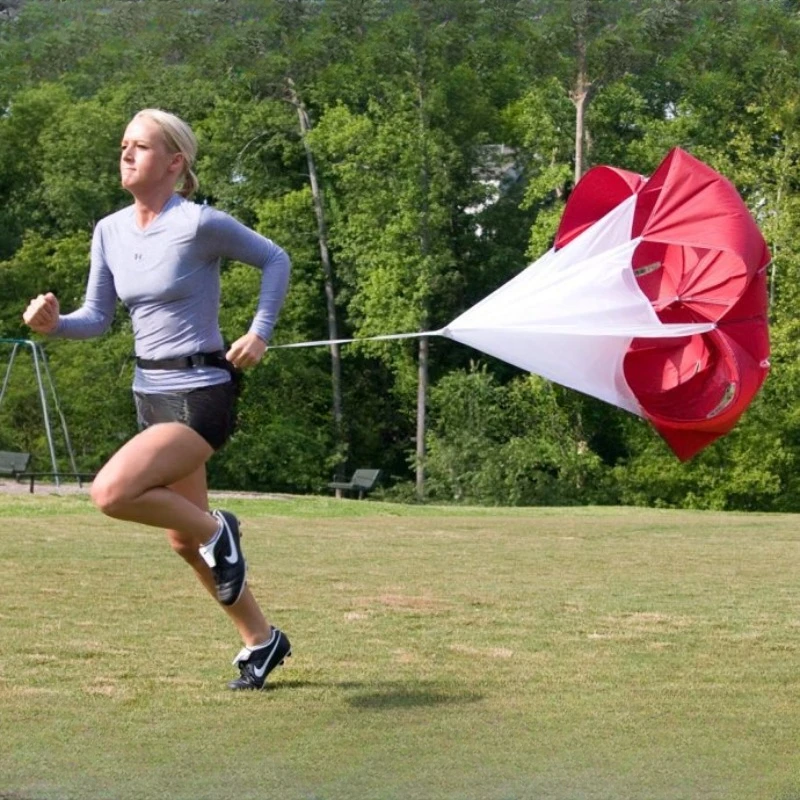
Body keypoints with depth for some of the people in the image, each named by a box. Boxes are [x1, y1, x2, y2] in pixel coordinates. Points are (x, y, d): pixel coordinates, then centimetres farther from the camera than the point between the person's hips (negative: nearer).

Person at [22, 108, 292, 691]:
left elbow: (275, 259, -1)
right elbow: (97, 318, 9)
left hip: (201, 395, -8)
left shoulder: (200, 224, -14)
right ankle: (261, 640, 31)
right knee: (185, 542, 14)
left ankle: (216, 530, 0)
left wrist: (260, 333, -8)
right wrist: (54, 323, -10)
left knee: (111, 493, -25)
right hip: (151, 394, 8)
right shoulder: (110, 232, 5)